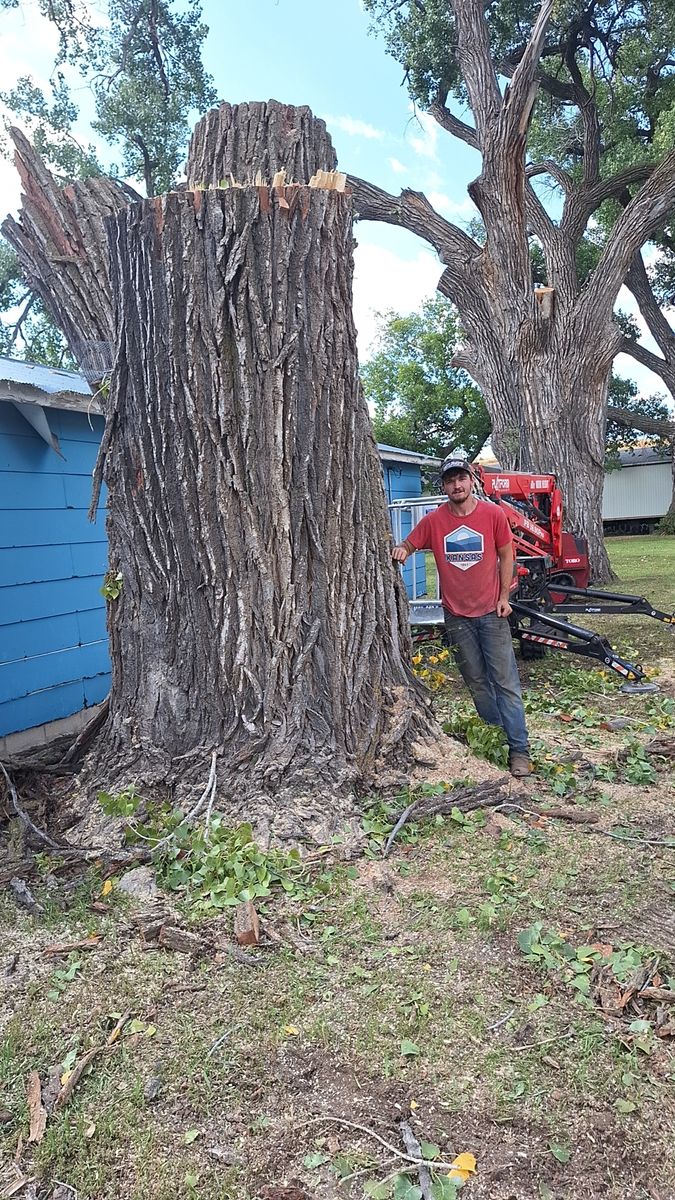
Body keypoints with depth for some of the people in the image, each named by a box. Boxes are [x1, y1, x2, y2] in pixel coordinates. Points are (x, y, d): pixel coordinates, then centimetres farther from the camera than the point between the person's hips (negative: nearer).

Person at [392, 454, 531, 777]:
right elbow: (407, 546, 3)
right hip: (457, 615, 2)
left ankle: (519, 750, 1)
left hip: (491, 612, -2)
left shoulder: (492, 514, -5)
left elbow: (506, 555, 4)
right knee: (477, 683, 10)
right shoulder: (434, 520, -3)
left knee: (505, 681, -4)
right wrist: (400, 551, -21)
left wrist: (504, 597, -1)